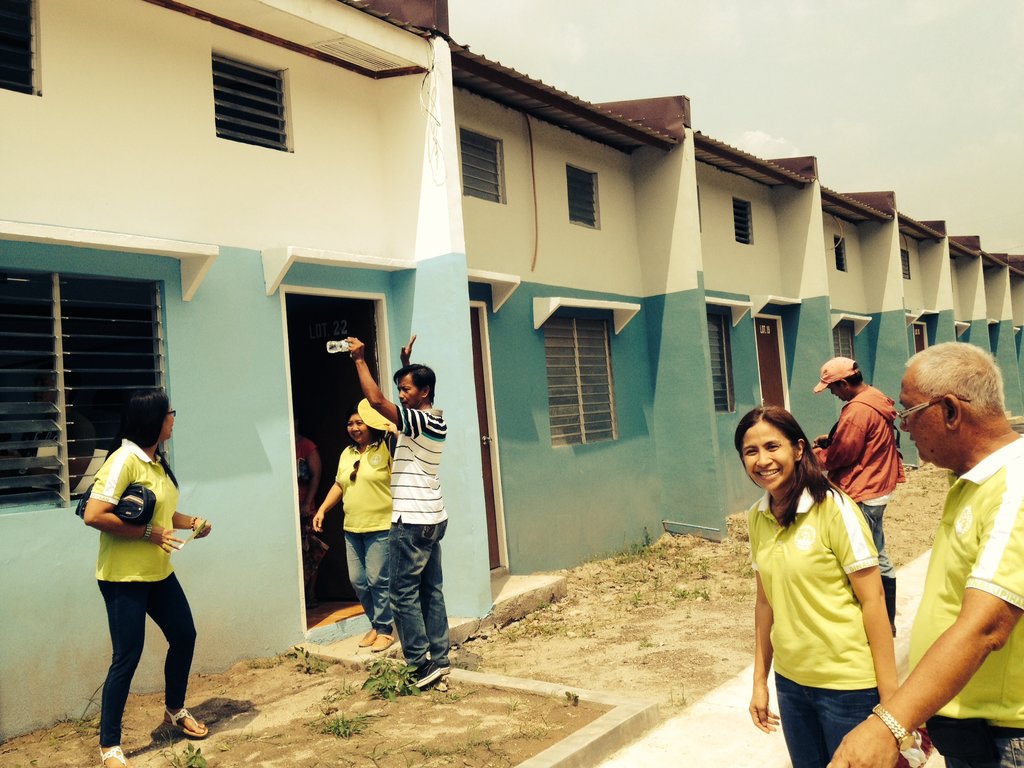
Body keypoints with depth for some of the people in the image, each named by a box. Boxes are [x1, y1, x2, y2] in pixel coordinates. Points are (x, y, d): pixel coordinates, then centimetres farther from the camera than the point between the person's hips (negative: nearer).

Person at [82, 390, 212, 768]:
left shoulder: (158, 461, 7)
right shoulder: (123, 460, -20)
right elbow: (93, 516, -26)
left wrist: (191, 522, 4)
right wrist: (148, 533, -24)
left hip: (159, 573, 9)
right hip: (124, 578, -9)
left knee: (184, 636, 18)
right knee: (127, 657, -2)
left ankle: (175, 710, 40)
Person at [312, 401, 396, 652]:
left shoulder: (385, 448, -5)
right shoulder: (347, 454, 15)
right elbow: (338, 485, 21)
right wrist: (322, 509, 14)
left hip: (381, 527, -7)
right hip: (352, 528, 7)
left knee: (377, 579, -4)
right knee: (357, 580, 9)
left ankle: (384, 629, 12)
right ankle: (376, 624, 26)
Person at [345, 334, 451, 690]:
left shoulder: (420, 421, -16)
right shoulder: (434, 419, 9)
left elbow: (376, 400, -25)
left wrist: (360, 359, -16)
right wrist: (407, 364, 24)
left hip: (412, 521, -9)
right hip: (433, 518, 9)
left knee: (403, 592, -3)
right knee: (431, 590, 12)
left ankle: (421, 663, 0)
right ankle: (440, 658, 17)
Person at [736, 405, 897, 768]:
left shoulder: (834, 509, -16)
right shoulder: (757, 518, 0)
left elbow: (873, 601, -14)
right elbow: (766, 602, 8)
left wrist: (890, 697, -14)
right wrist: (760, 680, 10)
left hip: (848, 683, -5)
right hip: (790, 682, 5)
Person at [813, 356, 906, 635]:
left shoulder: (858, 409, -22)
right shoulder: (877, 400, 10)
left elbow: (840, 456, -18)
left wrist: (818, 454, 1)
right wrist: (832, 439, 8)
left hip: (861, 497, -11)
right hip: (876, 491, 11)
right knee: (878, 559, 18)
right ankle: (887, 620, 29)